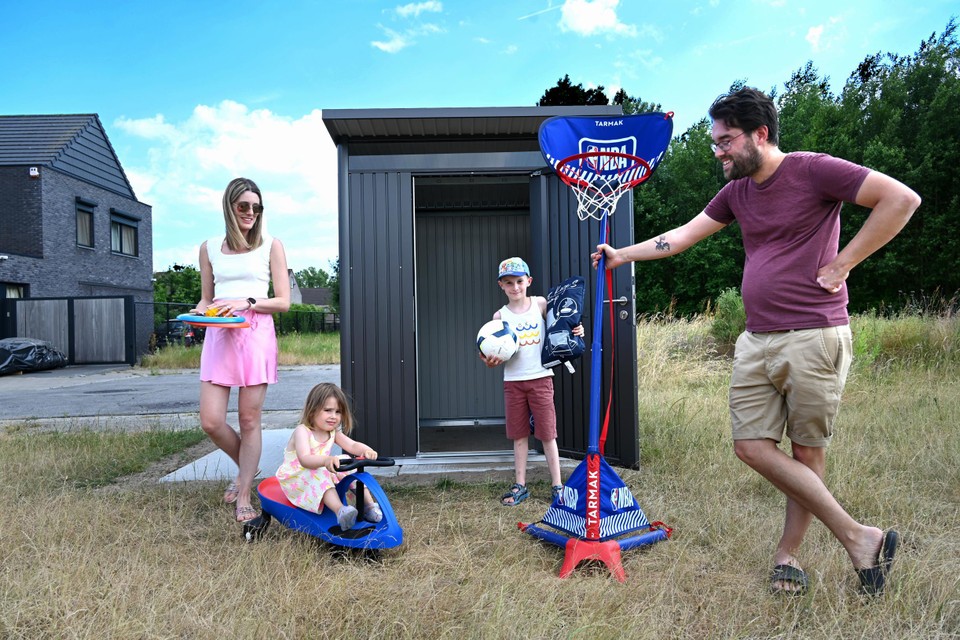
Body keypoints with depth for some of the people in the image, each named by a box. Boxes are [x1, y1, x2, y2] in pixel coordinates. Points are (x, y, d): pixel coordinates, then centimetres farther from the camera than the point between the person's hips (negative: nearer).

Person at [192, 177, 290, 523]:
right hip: (218, 336, 3)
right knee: (211, 421, -3)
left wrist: (246, 302, -13)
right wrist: (198, 312, -3)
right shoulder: (209, 248, 14)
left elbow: (283, 301, 2)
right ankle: (246, 468, 27)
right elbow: (206, 299, 19)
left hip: (256, 335, -3)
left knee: (249, 419, 0)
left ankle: (244, 498, 13)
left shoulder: (271, 246, 6)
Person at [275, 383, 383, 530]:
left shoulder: (333, 432, 2)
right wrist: (326, 460, -59)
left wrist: (366, 450, -37)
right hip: (296, 478, -7)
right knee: (318, 475, -36)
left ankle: (369, 505, -16)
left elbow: (353, 446, -12)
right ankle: (340, 511, -53)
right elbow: (304, 459, -38)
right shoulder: (302, 431, -21)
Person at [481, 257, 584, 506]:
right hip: (513, 381, 1)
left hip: (540, 378, -1)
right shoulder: (500, 316, 1)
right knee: (519, 435, 9)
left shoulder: (541, 304, 1)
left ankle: (557, 486, 13)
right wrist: (491, 361, -20)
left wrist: (575, 331, -9)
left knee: (547, 434, 3)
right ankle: (520, 486, 20)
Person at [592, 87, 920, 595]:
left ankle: (788, 553, 17)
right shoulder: (736, 192, 15)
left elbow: (901, 198, -10)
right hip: (756, 340, 7)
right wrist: (621, 255, 20)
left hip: (814, 337, -7)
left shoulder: (813, 171, -6)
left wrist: (842, 263, -10)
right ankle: (859, 538, 12)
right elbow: (681, 237, 20)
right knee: (752, 446, 1)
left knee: (807, 450, 3)